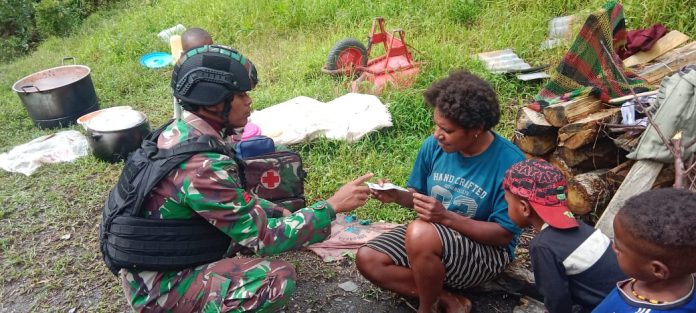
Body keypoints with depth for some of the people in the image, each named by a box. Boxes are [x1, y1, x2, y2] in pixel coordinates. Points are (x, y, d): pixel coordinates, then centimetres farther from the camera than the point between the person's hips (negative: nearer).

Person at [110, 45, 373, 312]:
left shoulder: (180, 131, -2)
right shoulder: (202, 166, -31)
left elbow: (233, 197, 11)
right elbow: (265, 239, -26)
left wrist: (282, 212, 2)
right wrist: (332, 206, -20)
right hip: (158, 285, -9)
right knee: (279, 278, -23)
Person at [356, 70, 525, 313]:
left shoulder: (509, 162, -22)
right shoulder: (433, 146, -8)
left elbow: (504, 235, -18)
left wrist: (446, 217, -28)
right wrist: (397, 196, -16)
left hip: (486, 252, -6)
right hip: (431, 237, 6)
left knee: (421, 233, -36)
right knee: (367, 259, -12)